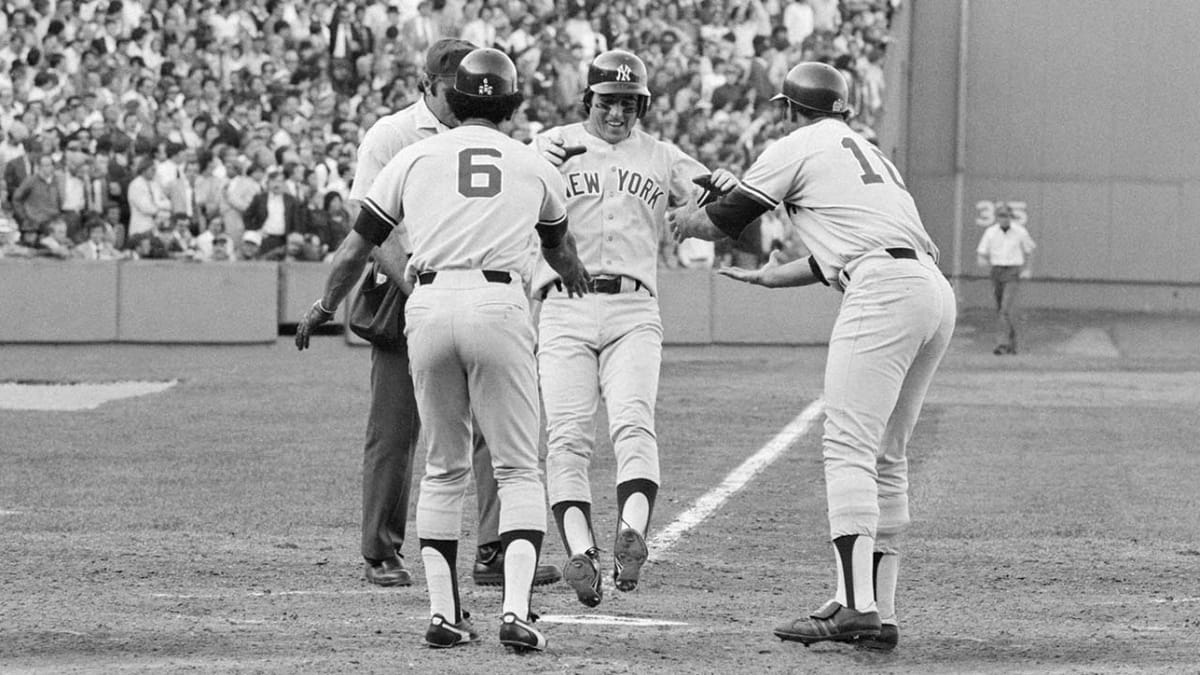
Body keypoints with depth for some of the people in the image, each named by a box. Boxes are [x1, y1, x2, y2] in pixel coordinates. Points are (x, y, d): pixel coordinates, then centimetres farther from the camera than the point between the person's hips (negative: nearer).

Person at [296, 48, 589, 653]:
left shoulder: (416, 158, 14)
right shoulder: (536, 167, 17)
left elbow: (358, 245, 16)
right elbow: (559, 250, 37)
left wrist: (325, 306, 34)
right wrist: (577, 282, 61)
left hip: (429, 306, 1)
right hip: (499, 304, -1)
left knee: (443, 467, 14)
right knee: (518, 469, 3)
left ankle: (443, 612, 8)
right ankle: (516, 610, -12)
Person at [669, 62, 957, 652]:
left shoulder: (798, 148, 7)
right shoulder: (866, 150, 31)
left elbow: (726, 220, 13)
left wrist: (685, 222, 35)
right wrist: (770, 276, 49)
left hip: (883, 293, -8)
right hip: (936, 291, 8)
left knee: (849, 448, -12)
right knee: (884, 457, 11)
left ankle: (857, 606, -24)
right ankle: (879, 612, 8)